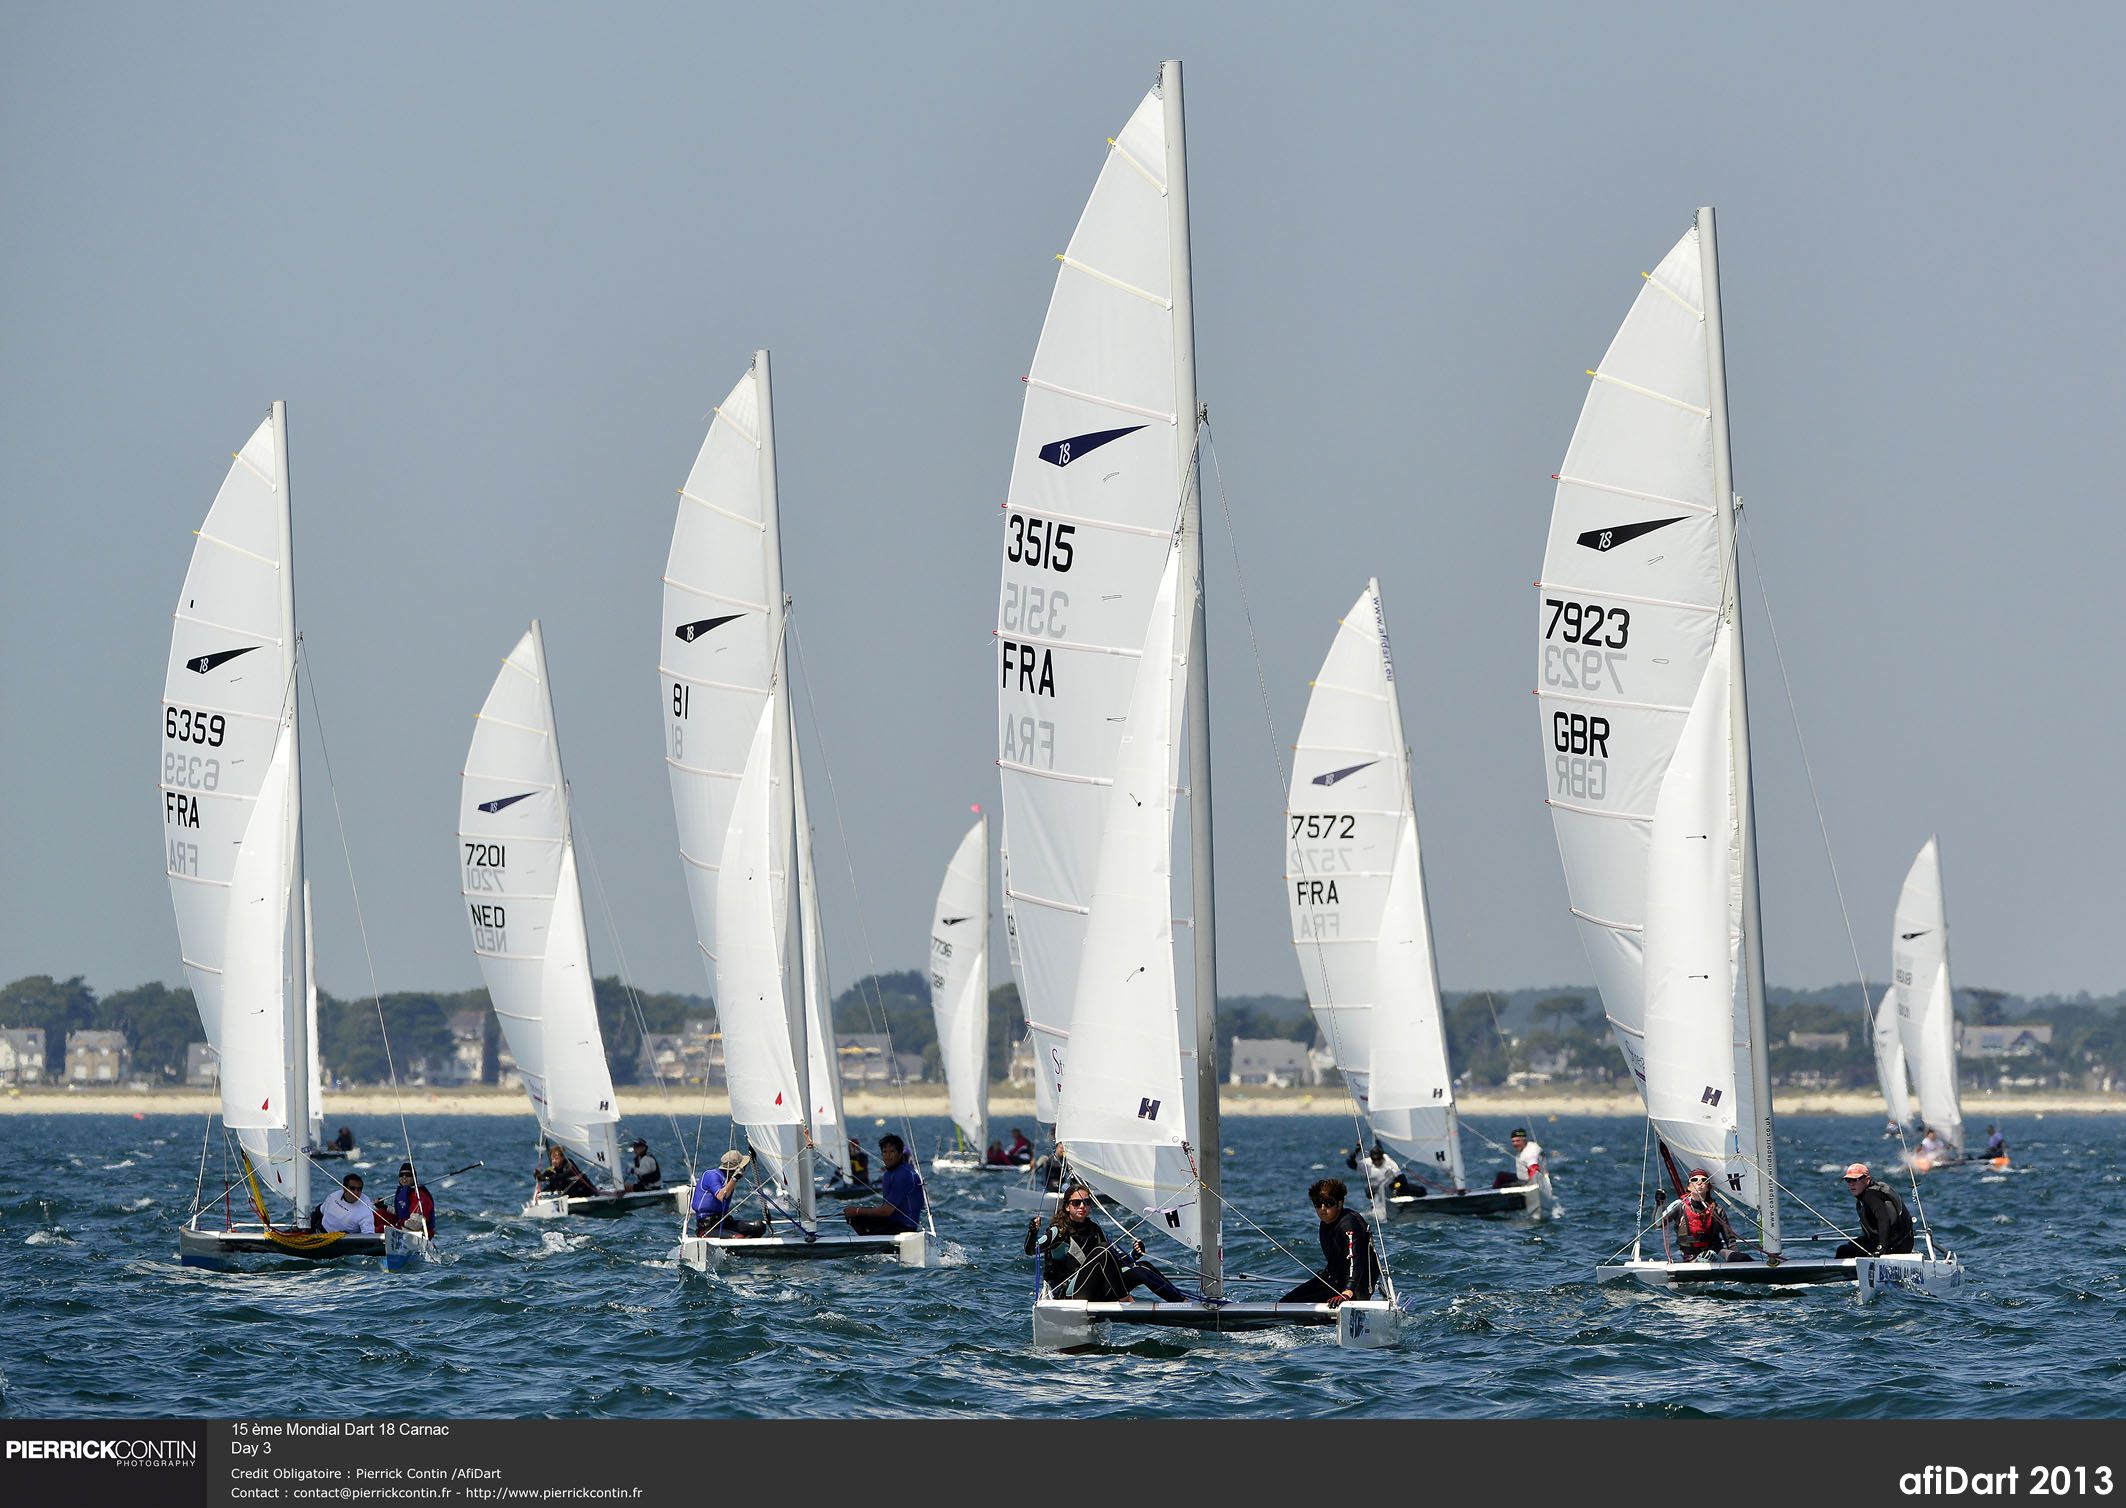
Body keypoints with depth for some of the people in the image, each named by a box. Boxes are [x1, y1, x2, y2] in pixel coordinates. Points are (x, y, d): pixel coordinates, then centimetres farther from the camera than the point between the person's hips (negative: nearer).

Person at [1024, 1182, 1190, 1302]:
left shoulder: (1094, 1230, 15)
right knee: (1102, 1251, -27)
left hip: (1095, 1294, 6)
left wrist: (1133, 1255, 2)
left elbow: (1114, 1265, 20)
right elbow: (1031, 1250, -16)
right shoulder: (1060, 1231, -3)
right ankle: (1125, 1301, -27)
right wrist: (1032, 1232, -37)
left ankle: (1183, 1302, -17)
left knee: (1142, 1268, -10)